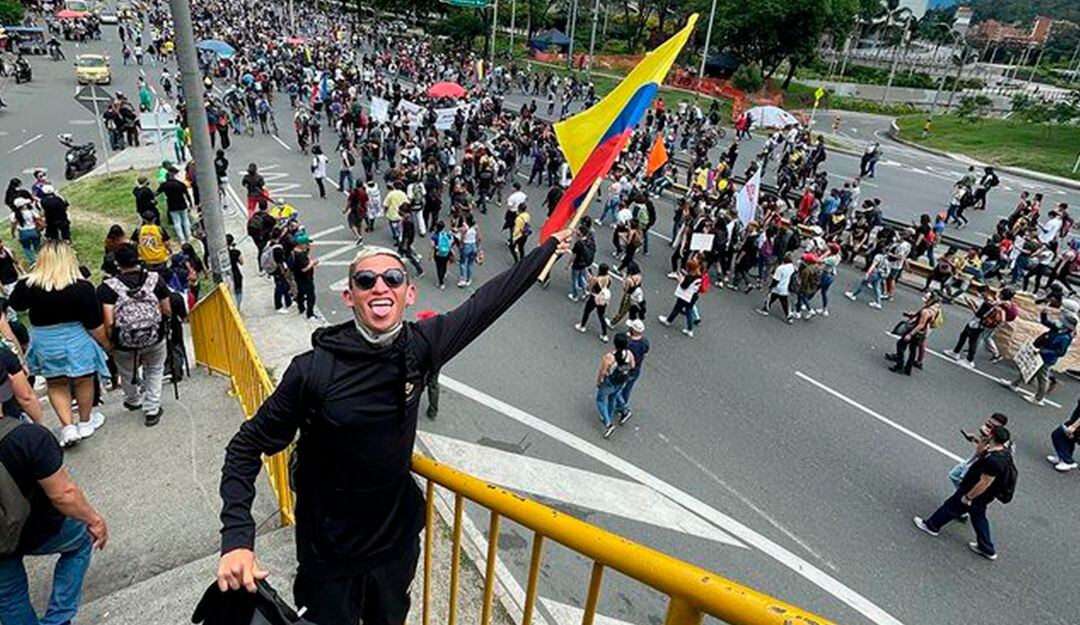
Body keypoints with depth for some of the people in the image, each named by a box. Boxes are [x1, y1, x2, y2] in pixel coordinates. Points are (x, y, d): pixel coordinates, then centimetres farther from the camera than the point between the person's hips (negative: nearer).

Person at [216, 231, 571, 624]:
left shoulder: (420, 346, -14)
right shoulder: (312, 370, -23)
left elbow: (488, 302, -3)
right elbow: (247, 448, -12)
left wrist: (548, 247, 7)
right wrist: (237, 537, -24)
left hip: (398, 539, 4)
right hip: (331, 557, -3)